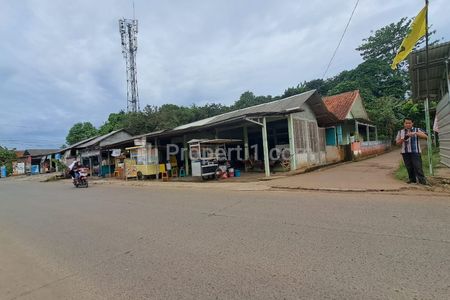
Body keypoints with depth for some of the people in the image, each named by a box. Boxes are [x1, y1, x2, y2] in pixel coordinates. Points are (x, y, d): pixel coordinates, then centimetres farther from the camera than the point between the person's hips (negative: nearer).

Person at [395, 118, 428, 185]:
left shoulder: (417, 130, 6)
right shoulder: (400, 132, 11)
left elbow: (426, 136, -8)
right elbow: (397, 142, 9)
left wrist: (415, 133, -20)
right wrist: (403, 139, -11)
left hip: (415, 152, -2)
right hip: (405, 152, 3)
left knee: (418, 167, -8)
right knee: (409, 167, 7)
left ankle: (422, 180, -4)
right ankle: (412, 179, 17)